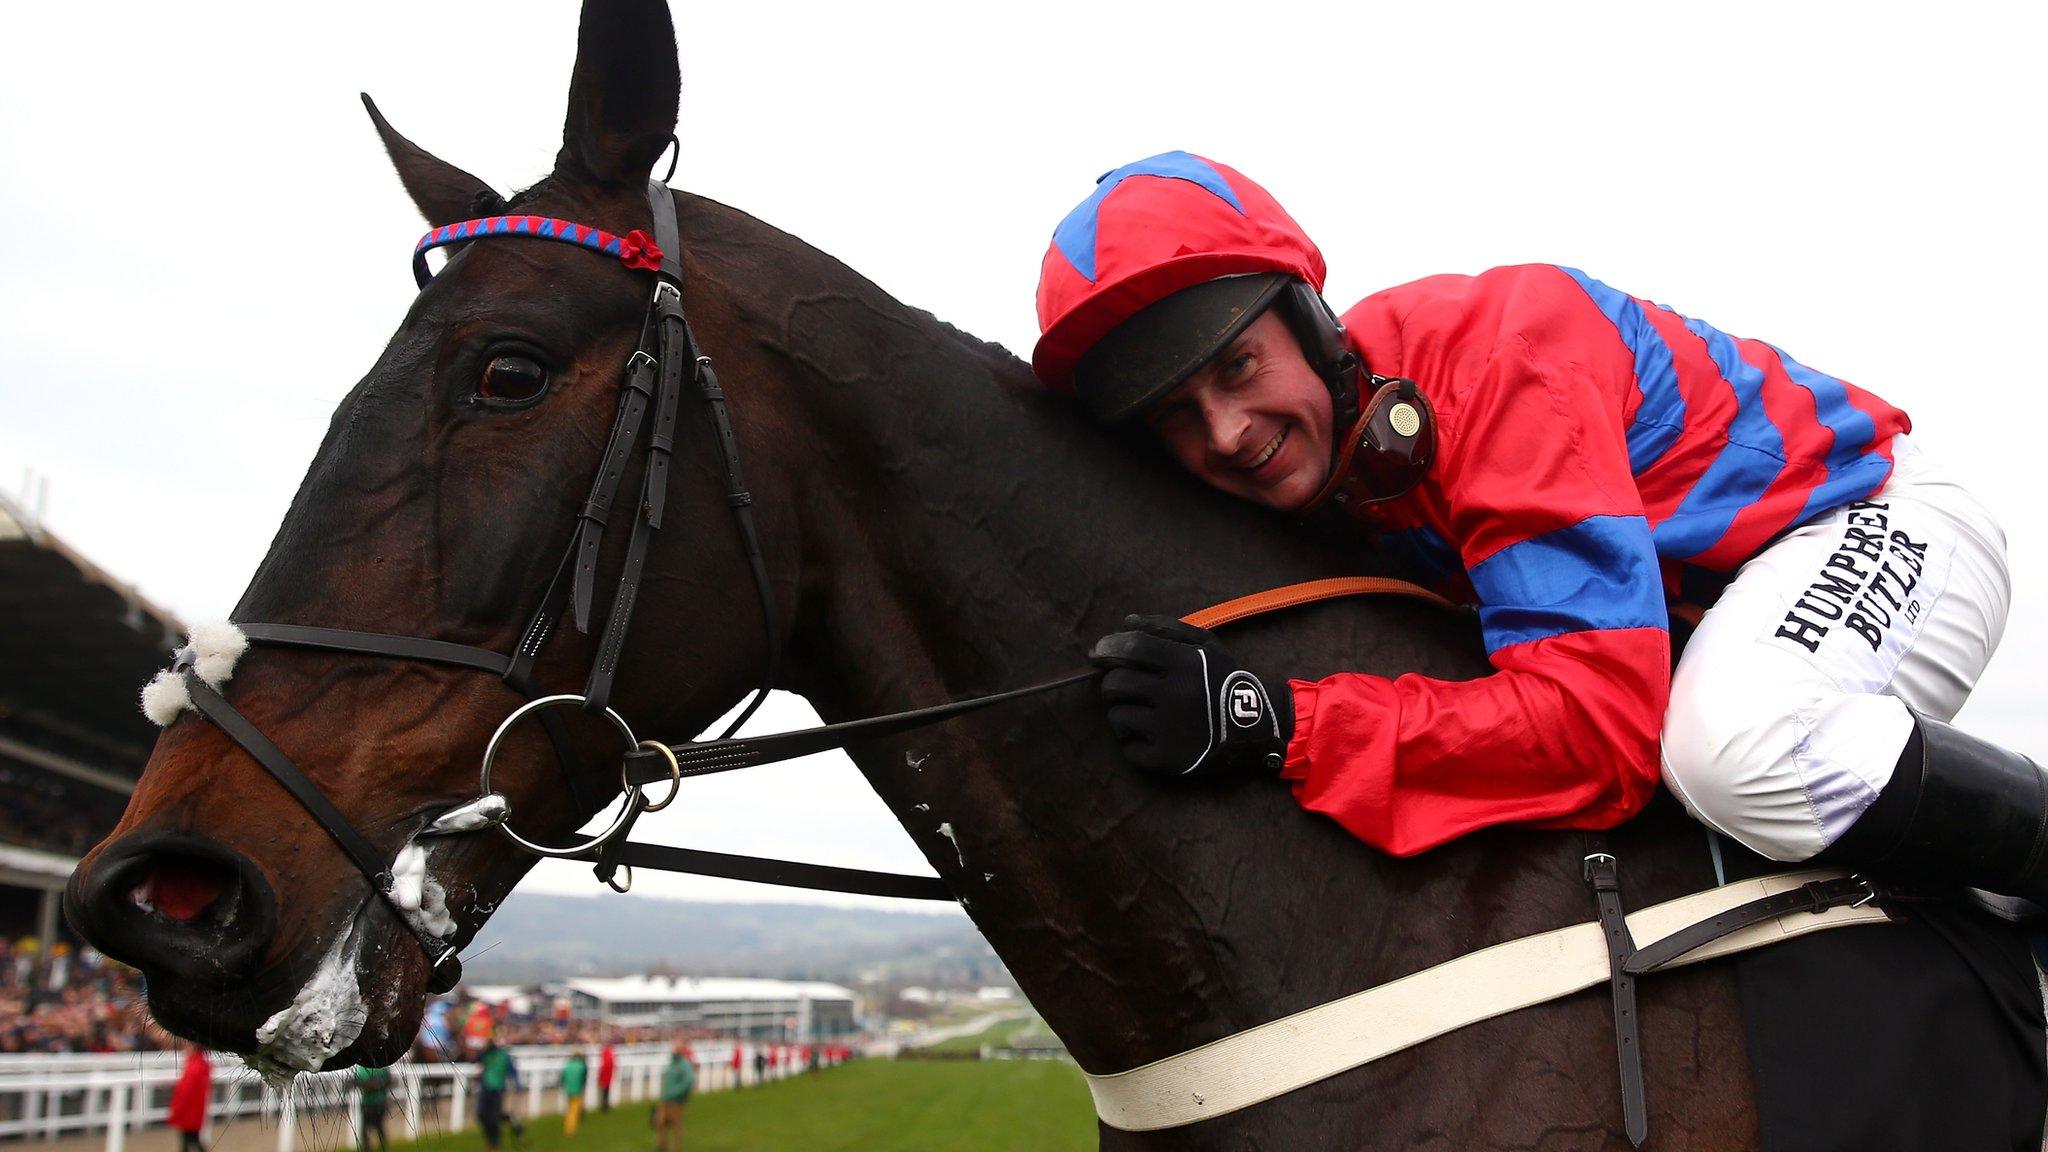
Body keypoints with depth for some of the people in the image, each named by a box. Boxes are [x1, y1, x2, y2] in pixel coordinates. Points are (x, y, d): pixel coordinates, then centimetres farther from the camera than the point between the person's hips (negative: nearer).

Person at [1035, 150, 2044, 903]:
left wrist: (1272, 721, -47)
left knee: (1735, 745, -38)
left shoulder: (1494, 360, -34)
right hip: (1680, 604, 8)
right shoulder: (1297, 474, -10)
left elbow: (1600, 725, -42)